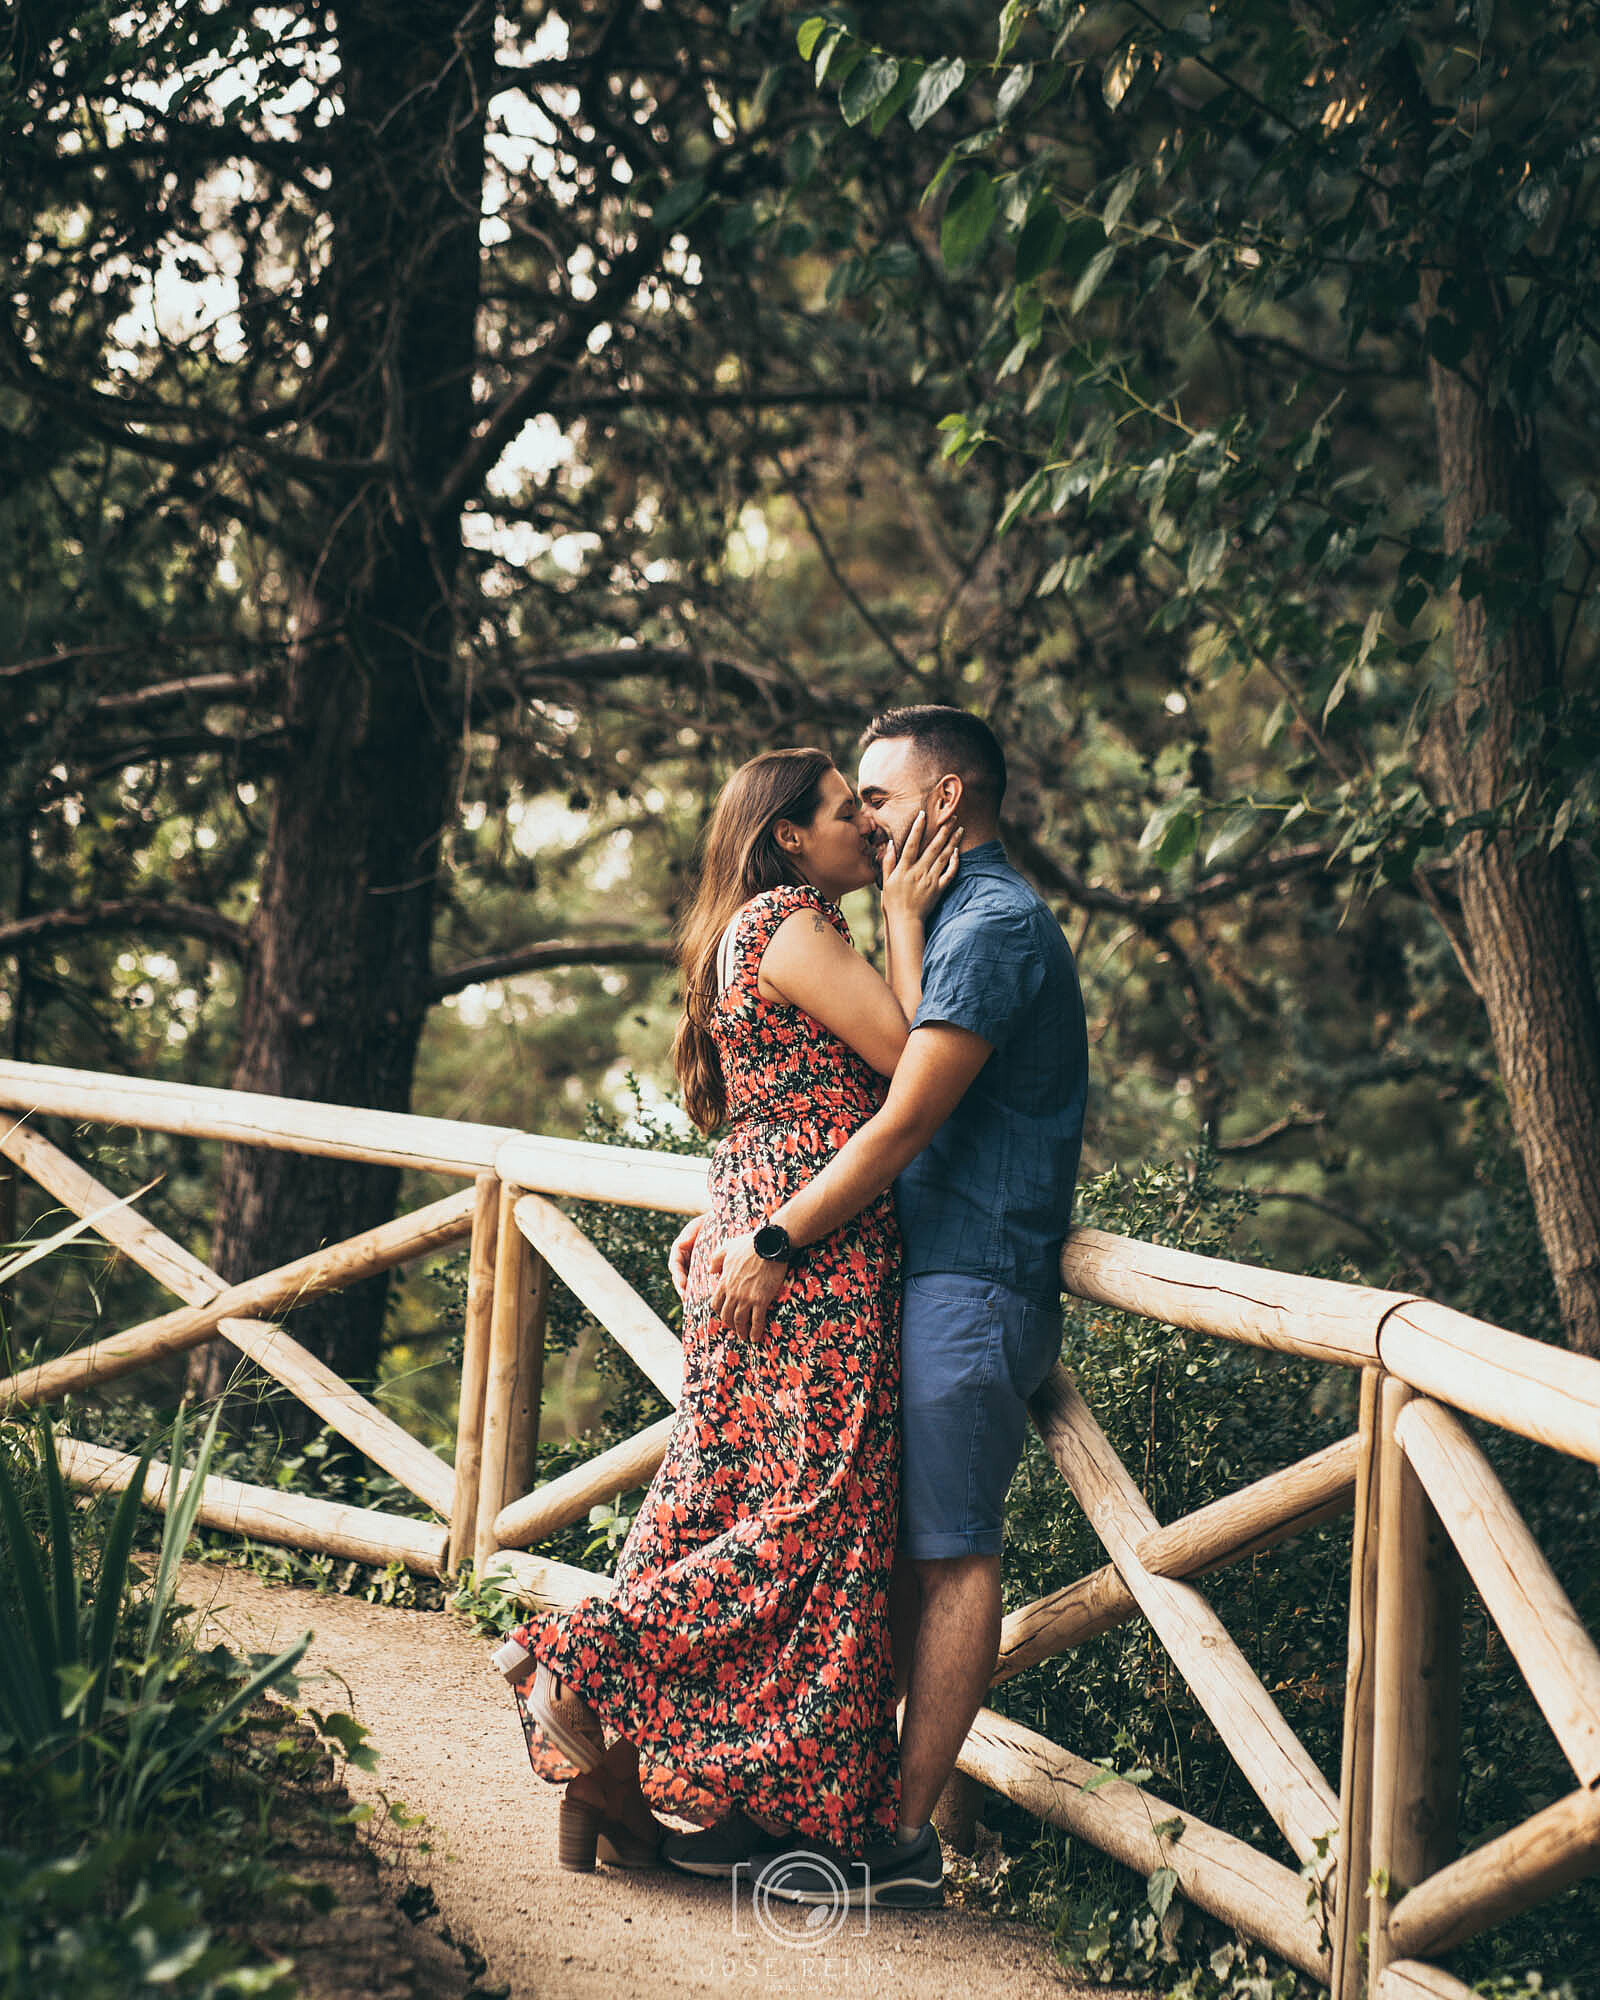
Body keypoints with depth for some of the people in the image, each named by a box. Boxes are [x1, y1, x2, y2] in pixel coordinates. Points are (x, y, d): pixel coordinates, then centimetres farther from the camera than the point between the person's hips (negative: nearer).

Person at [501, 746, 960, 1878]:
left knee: (729, 1504, 7)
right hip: (816, 1258, -10)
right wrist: (904, 919, -7)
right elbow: (906, 1053, -14)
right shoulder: (794, 926, -9)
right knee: (811, 1504, -8)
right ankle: (584, 1669, -8)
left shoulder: (748, 935, 21)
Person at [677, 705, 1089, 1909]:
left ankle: (907, 1835, -4)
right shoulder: (960, 920, 21)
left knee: (950, 1553, -7)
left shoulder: (995, 926, -13)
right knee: (902, 1546, 10)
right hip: (934, 1277, 10)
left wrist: (774, 1244, -13)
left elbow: (901, 1129, -18)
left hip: (972, 1286, -10)